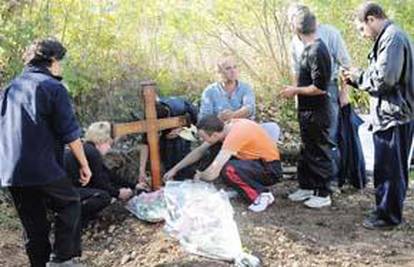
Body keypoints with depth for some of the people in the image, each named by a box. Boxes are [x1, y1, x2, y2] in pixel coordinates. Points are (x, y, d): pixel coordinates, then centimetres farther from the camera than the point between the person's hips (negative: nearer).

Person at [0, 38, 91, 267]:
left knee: (34, 226, 14)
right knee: (70, 204, 13)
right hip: (42, 168, -6)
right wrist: (84, 164, -1)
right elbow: (70, 133, -9)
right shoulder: (53, 87, -6)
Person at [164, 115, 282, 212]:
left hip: (271, 170, -9)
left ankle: (262, 195, -11)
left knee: (228, 170, -31)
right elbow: (199, 151, 11)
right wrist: (175, 169, 10)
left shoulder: (235, 135, -29)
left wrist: (199, 175, -7)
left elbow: (211, 174, -30)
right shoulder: (226, 127, -2)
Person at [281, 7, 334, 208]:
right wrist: (295, 89, 13)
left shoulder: (317, 51, -21)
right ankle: (306, 187, 32)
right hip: (308, 111, 10)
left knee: (319, 153, 2)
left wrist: (295, 91, -15)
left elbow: (320, 87, -24)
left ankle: (323, 194, 14)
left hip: (317, 114, -10)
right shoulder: (310, 49, 8)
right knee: (306, 151, 19)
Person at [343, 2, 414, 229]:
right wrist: (356, 78, 9)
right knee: (386, 166, 16)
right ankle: (387, 209, 26)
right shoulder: (387, 38, 17)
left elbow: (384, 79, -23)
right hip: (388, 115, 10)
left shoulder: (392, 38, -15)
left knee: (389, 168, -1)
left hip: (395, 116, -10)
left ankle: (388, 215, 9)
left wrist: (359, 77, -7)